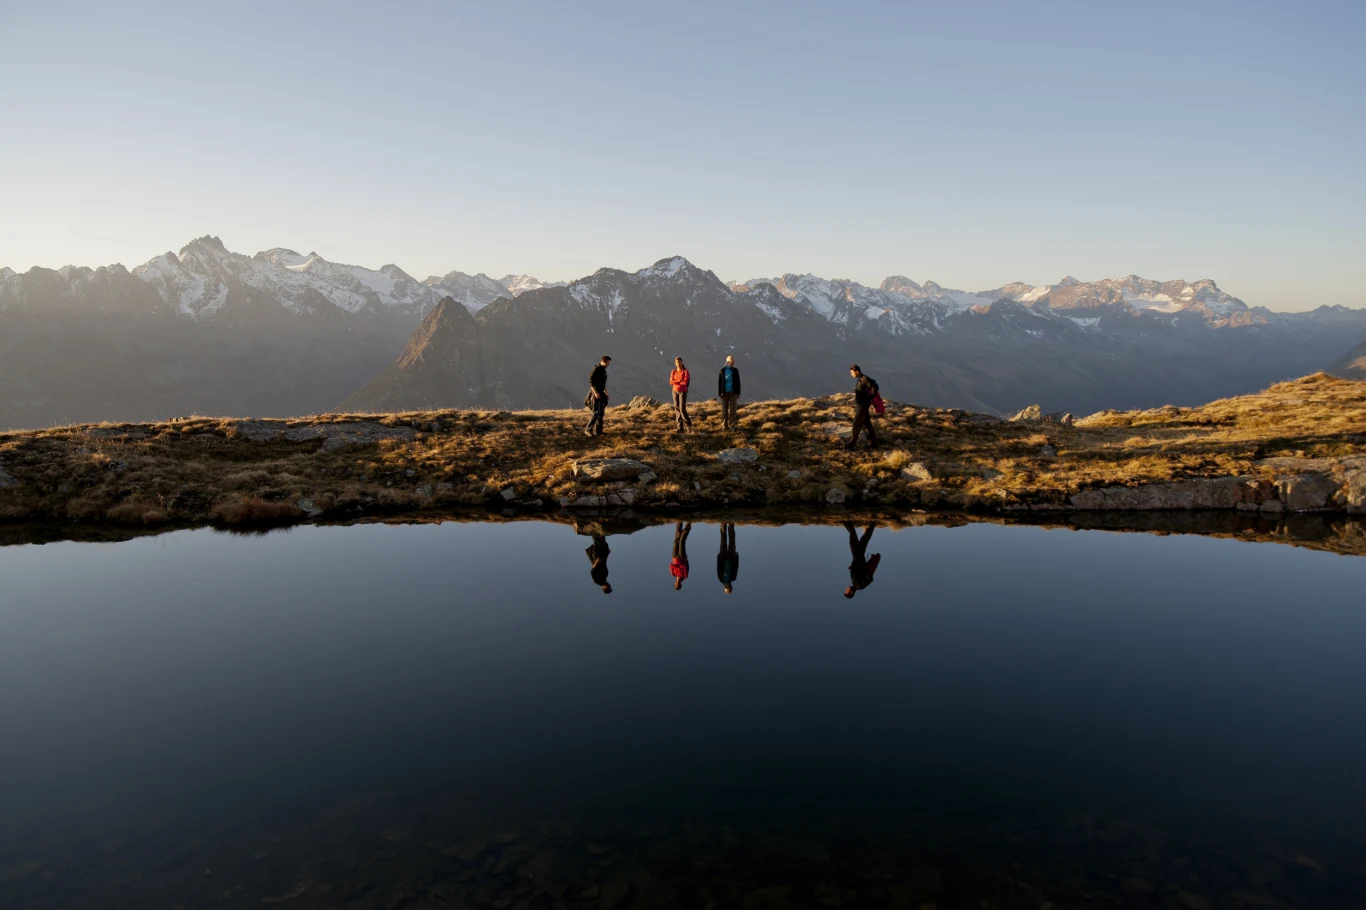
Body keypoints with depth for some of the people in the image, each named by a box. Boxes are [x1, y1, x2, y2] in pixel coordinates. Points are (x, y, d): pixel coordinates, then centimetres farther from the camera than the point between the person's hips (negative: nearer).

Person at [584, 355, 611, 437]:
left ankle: (598, 431, 11)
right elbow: (591, 381, -20)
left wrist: (606, 393, 23)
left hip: (601, 394, 9)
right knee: (596, 412, -14)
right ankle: (588, 430, -7)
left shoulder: (604, 370, 14)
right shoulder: (596, 369, -14)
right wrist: (596, 392, -26)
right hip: (595, 393, -9)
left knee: (601, 413, 7)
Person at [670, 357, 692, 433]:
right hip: (675, 392, 4)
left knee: (682, 409, -13)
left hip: (683, 392, -4)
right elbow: (671, 382, -7)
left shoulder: (686, 371, -6)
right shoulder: (673, 372, 6)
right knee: (677, 410, 1)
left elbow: (685, 382, -19)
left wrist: (676, 381, -8)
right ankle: (681, 428, 4)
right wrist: (680, 380, -18)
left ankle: (688, 424, 7)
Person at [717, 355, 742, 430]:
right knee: (724, 409, 3)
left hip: (733, 393, 1)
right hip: (725, 392, -1)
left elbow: (738, 382, 7)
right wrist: (719, 393, -5)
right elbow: (719, 382, 0)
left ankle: (732, 425, 3)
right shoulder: (723, 370, 1)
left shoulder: (735, 371, 5)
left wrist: (738, 393, 3)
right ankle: (725, 425, 9)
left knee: (733, 409, -2)